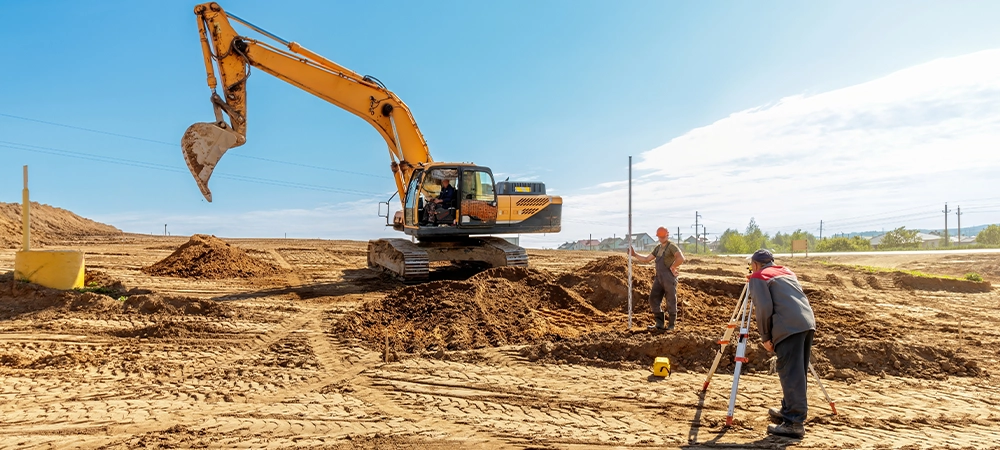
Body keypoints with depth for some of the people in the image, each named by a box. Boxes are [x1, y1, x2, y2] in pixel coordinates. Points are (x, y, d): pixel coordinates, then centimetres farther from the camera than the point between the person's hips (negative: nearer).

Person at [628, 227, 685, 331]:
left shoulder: (672, 246, -10)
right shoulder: (658, 248, 17)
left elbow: (681, 258, -28)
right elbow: (646, 259, 22)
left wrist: (672, 268, -16)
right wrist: (634, 254, 13)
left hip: (670, 278, -8)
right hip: (659, 278, 8)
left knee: (671, 302, 3)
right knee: (653, 300, 4)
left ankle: (671, 324, 16)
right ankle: (659, 323, 11)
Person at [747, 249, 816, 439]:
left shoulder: (758, 277, 5)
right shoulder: (786, 272, 29)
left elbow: (764, 308, -6)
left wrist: (765, 336, 1)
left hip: (788, 326, -8)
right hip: (807, 322, 8)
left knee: (790, 373, -7)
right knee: (798, 372, 16)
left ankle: (794, 422, -8)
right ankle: (789, 411, 27)